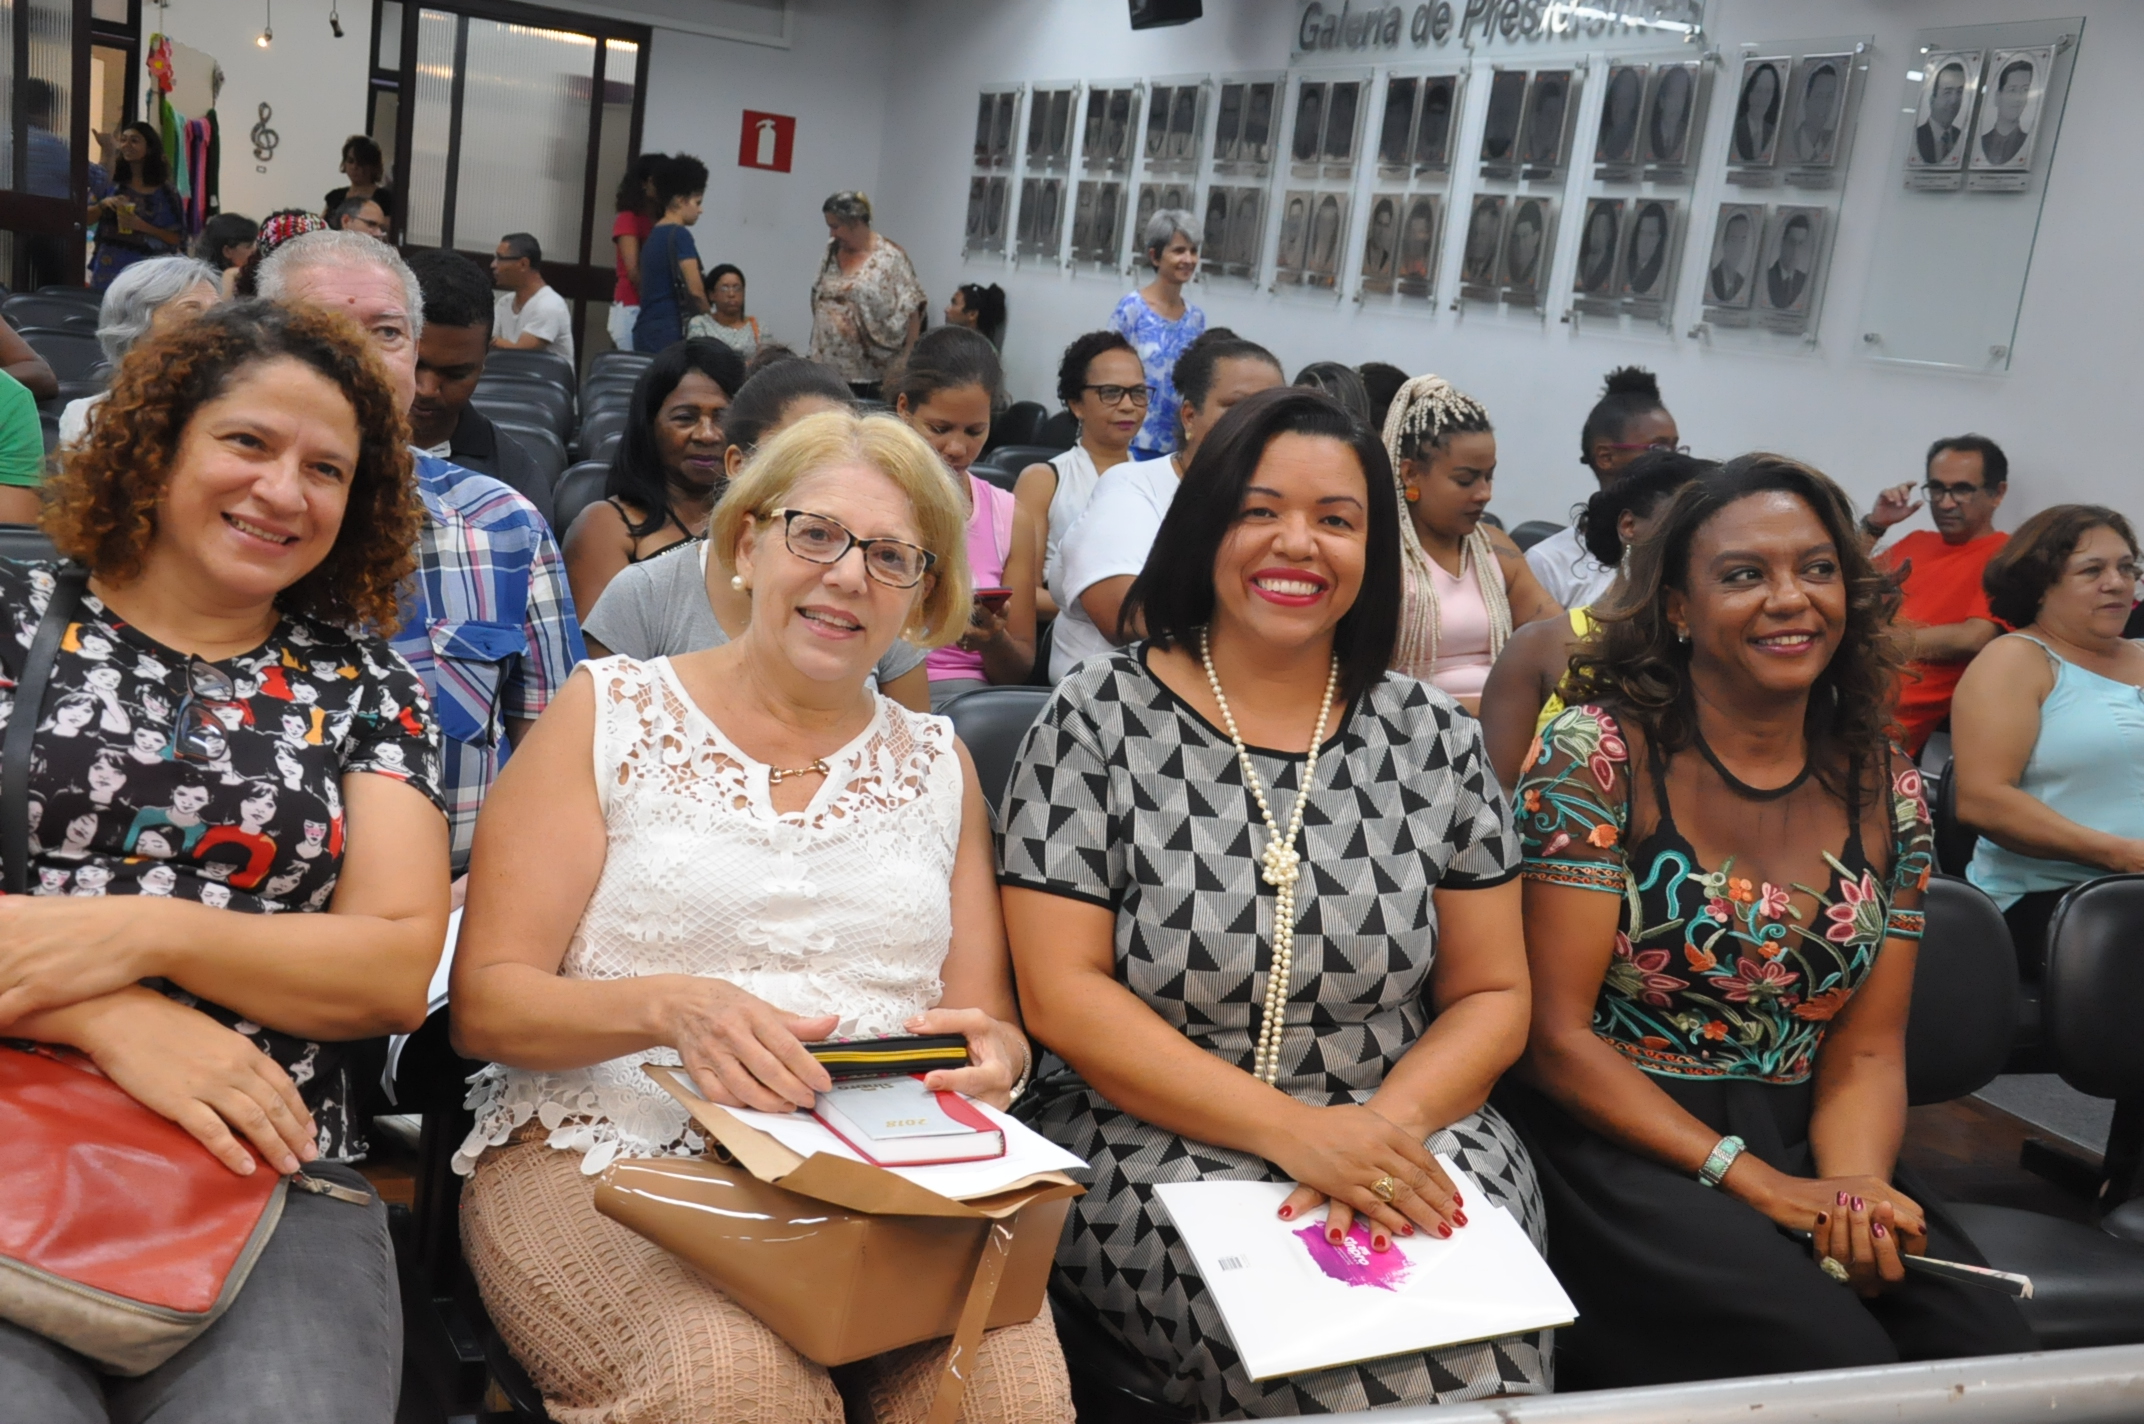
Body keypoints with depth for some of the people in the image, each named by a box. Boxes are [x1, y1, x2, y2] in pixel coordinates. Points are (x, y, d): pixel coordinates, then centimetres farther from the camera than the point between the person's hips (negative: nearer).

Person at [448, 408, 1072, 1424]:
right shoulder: (612, 712, 5)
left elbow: (994, 1027, 13)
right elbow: (484, 1004, -1)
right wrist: (668, 1008, -21)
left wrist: (991, 1053, -12)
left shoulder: (936, 763, 14)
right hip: (606, 1152, -2)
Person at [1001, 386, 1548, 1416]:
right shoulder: (1097, 720, -2)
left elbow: (1490, 997, 8)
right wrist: (1291, 1131, -18)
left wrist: (1387, 1125, -13)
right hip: (1153, 1148, -2)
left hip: (1408, 1131, 3)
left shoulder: (1433, 739, 7)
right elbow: (1060, 995, -8)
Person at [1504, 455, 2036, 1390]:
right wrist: (1758, 1183, -17)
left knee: (1992, 1351, -18)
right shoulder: (1597, 754, -9)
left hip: (1797, 1144, 5)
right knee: (1832, 1355, -26)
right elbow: (1556, 1034, -11)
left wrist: (1855, 1187, -15)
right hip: (1615, 1142, -5)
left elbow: (1865, 1056, 7)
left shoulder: (1886, 795, 7)